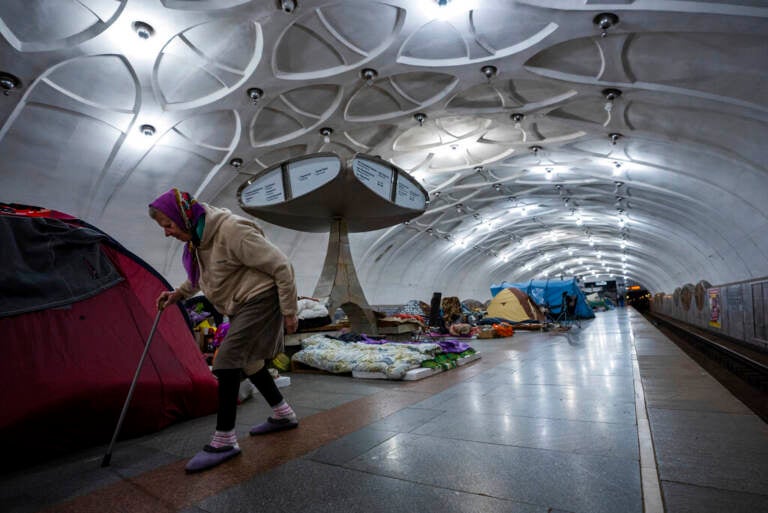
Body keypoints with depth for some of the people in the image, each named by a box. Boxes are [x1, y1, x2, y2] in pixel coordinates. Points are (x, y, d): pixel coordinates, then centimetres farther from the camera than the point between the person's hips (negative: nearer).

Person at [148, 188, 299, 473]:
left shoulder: (232, 231, -25)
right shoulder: (197, 239, 4)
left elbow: (280, 265, -23)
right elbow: (199, 277, 26)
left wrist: (289, 311, -19)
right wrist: (177, 294, 10)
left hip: (261, 299, -10)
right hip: (242, 305, 10)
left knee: (227, 360, -16)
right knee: (247, 360, 16)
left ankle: (224, 441, -1)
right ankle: (283, 415, 32)